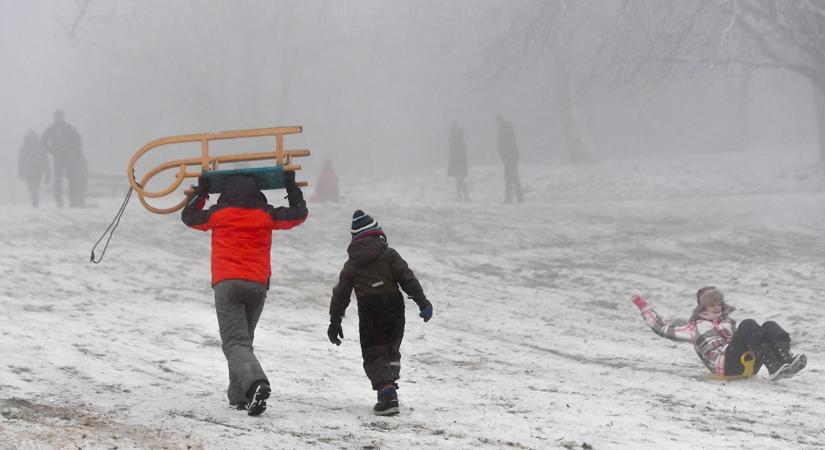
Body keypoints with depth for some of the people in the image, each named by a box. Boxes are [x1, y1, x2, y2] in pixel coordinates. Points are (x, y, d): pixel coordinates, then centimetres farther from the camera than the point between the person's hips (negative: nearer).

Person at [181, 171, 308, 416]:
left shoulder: (218, 214, 6)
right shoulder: (266, 214, 9)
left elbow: (188, 216, 24)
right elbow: (299, 214, 23)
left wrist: (201, 191, 36)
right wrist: (291, 186, 33)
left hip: (227, 284, -3)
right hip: (258, 285, 3)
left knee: (235, 342, -10)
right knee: (244, 339, 19)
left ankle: (255, 383, -36)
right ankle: (239, 396, 14)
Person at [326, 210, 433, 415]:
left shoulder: (351, 265, 9)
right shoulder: (389, 255, 3)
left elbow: (340, 294, 12)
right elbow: (407, 278, -7)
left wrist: (335, 321, 20)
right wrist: (422, 301, -6)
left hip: (369, 312, -1)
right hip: (394, 307, 1)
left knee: (374, 355, 2)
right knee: (391, 350, 18)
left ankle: (385, 389, -17)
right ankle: (389, 387, 13)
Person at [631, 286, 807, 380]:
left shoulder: (728, 323, 37)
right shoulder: (695, 327, 24)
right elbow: (661, 327, 22)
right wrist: (644, 307, 25)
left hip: (747, 365, 5)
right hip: (724, 364, -5)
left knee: (770, 326, -17)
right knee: (748, 324, -27)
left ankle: (785, 361, -47)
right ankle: (775, 368, -47)